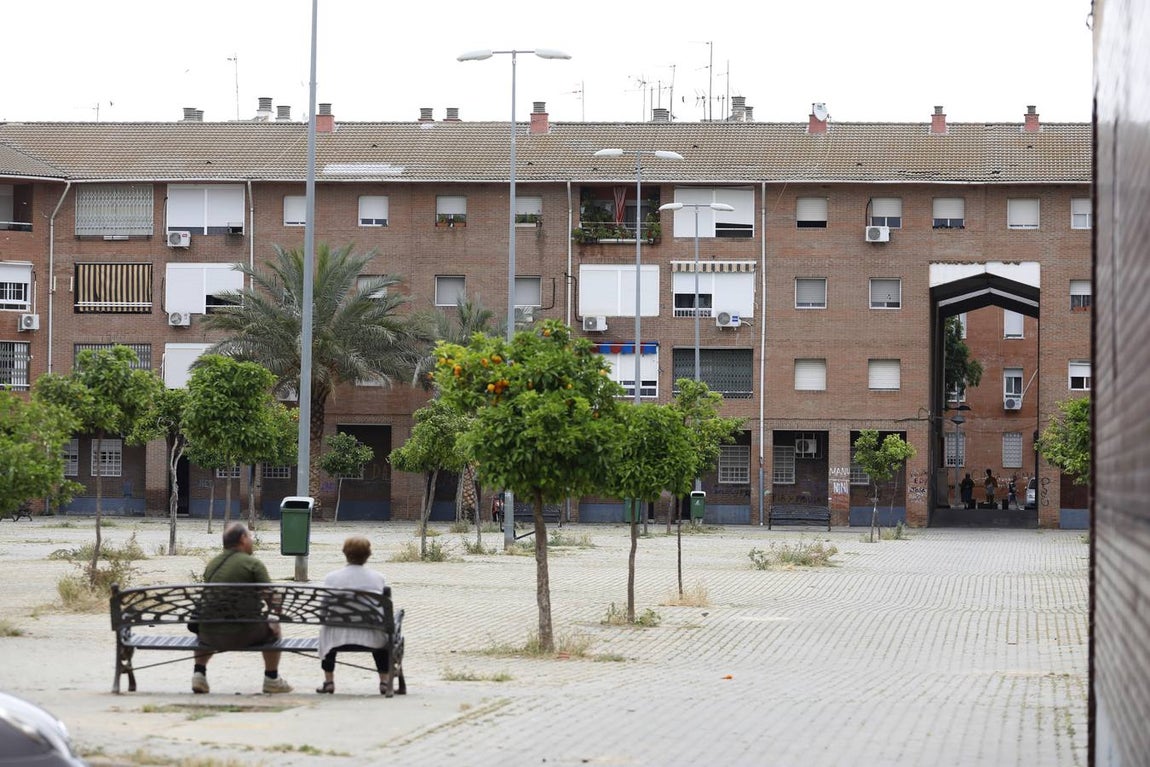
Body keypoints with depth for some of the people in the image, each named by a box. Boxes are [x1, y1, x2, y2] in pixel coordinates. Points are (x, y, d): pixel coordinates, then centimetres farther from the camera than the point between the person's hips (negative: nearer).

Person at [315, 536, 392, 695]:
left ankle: (328, 681, 35)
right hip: (371, 640, 1)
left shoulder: (331, 578, -2)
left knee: (326, 630, 35)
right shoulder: (378, 578, 1)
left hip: (338, 639, -1)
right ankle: (385, 681, 34)